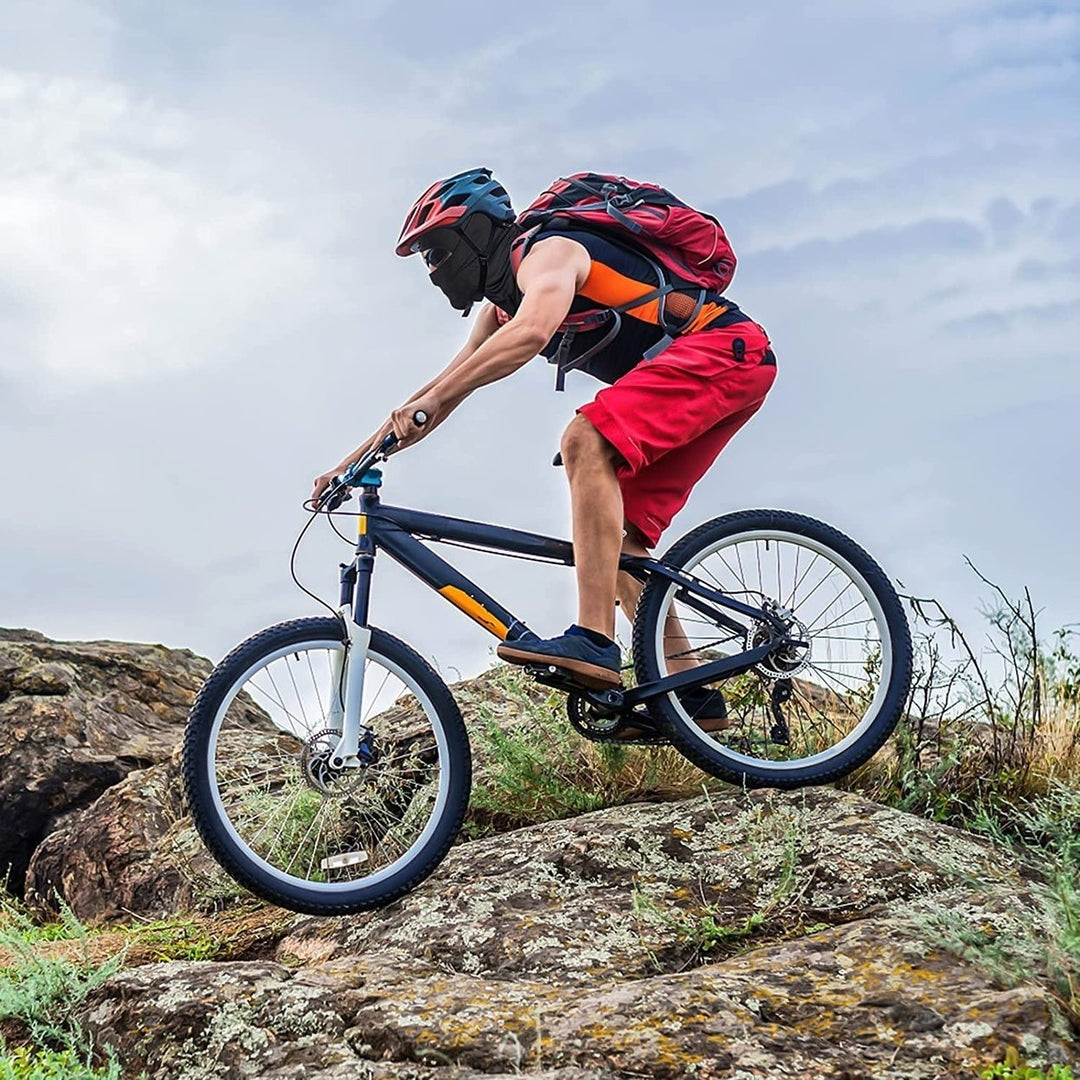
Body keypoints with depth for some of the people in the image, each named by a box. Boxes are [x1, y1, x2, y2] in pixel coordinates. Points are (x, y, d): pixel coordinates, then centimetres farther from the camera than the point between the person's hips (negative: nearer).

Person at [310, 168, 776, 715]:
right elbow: (444, 383, 19)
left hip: (726, 347, -10)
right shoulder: (504, 303, 18)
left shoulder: (547, 250, -12)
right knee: (616, 535, 3)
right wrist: (350, 462, 14)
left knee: (585, 440, -29)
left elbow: (533, 330, -34)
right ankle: (687, 688, 1)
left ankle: (593, 641, -37)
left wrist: (434, 401, -35)